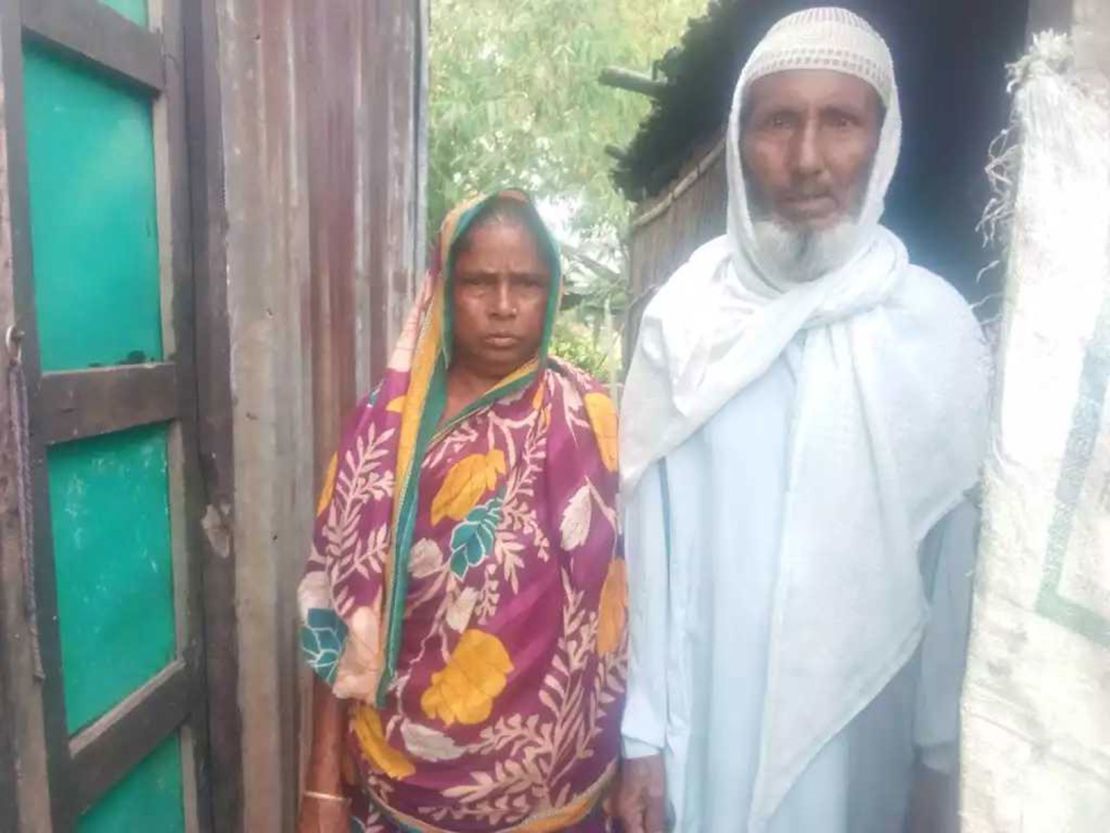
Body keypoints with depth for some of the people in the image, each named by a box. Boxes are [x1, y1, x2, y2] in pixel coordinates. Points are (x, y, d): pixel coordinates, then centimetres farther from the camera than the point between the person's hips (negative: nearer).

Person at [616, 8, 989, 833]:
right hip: (707, 723, 0)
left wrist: (944, 754, 1)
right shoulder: (683, 318, -7)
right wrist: (643, 733, -2)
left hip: (863, 729, 0)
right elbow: (652, 546, -5)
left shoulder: (940, 327, -7)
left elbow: (959, 559, -3)